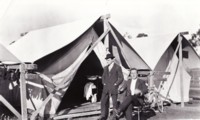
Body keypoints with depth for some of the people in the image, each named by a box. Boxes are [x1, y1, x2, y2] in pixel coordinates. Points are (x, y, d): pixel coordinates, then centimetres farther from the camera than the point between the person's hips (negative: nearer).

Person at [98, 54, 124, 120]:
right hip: (106, 88, 5)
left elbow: (121, 78, -5)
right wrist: (104, 83, 9)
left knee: (114, 103, 0)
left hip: (113, 88, -5)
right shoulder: (105, 68, 14)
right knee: (103, 101, 3)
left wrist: (115, 84, -9)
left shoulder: (118, 67, -4)